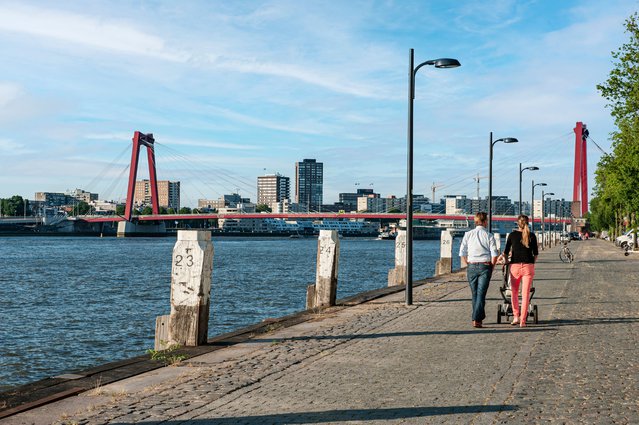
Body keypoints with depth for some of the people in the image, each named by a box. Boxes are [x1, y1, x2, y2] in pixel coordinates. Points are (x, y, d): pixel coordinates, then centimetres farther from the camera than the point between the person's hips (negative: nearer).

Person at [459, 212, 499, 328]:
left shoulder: (468, 234, 4)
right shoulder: (489, 236, -2)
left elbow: (462, 253, 1)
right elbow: (494, 254, -7)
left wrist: (468, 265, 11)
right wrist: (491, 267, 5)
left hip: (471, 266, 2)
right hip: (485, 266, -2)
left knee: (474, 294, 13)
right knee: (481, 294, -4)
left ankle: (480, 317, 22)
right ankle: (476, 319, -12)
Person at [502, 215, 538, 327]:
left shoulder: (512, 235, 2)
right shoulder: (532, 236, 3)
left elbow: (506, 252, 6)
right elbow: (536, 253, 6)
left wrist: (506, 261, 23)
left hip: (515, 265, 0)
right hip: (528, 266, 0)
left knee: (514, 292, 16)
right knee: (525, 294, 2)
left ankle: (516, 316, 13)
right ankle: (523, 320, 1)